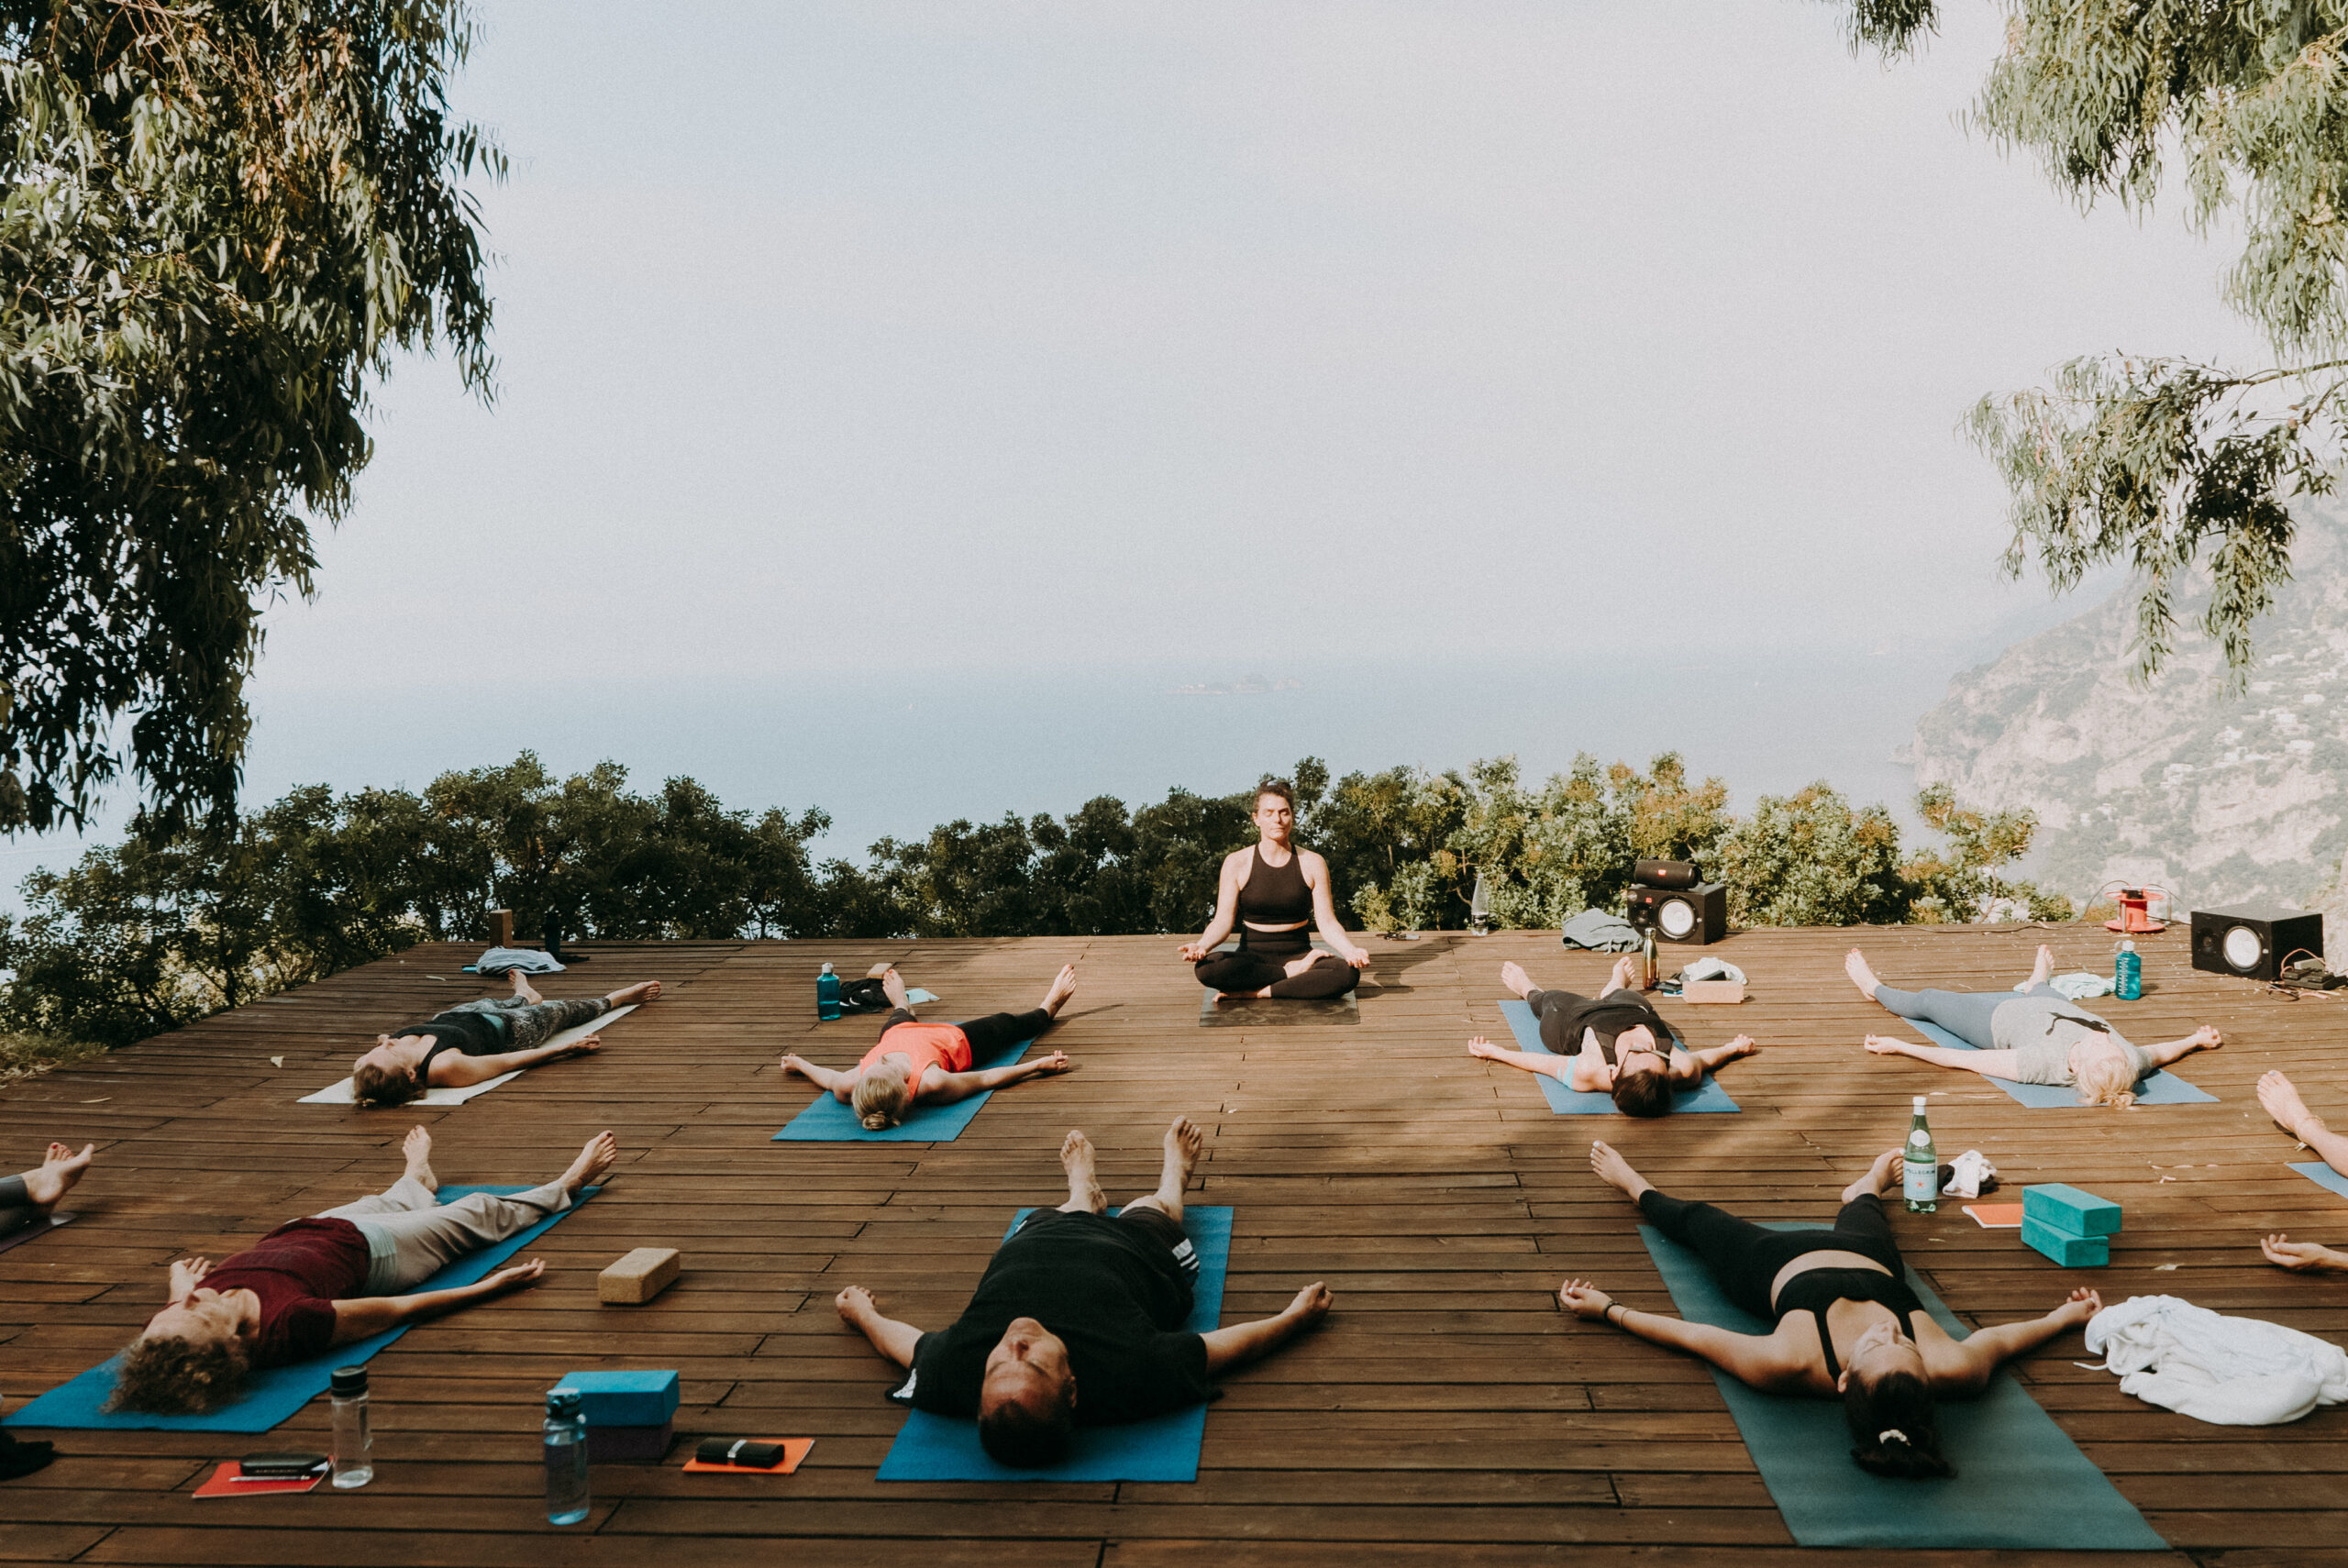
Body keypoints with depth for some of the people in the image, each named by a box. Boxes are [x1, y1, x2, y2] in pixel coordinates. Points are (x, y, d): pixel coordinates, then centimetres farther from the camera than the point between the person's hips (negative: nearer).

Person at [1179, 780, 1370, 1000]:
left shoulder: (1312, 864, 4)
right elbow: (1223, 920, -6)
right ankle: (1293, 973, -18)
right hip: (1252, 956, -1)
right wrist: (1202, 946, -27)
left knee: (1348, 973, -31)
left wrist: (1350, 949, -22)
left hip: (1298, 954, 1)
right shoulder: (1237, 863, 2)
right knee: (1207, 967, -34)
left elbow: (1327, 923, -1)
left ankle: (1256, 993, -24)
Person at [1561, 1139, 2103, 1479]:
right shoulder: (1953, 1369, -44)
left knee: (1695, 1219, 27)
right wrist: (2069, 1315, -2)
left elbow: (1690, 1333, -35)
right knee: (1861, 1211, 35)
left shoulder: (1787, 1365, -49)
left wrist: (1606, 1307, -22)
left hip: (1782, 1263, -2)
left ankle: (1634, 1185, 64)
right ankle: (1867, 1186, 76)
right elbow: (1996, 1339, -21)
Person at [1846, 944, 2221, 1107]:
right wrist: (2197, 1040, 7)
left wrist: (1899, 1046, -32)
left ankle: (1876, 989, 55)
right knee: (2040, 993, 38)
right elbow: (2161, 1053, -12)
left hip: (2001, 1019, -4)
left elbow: (1963, 1060, -40)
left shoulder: (2044, 1062, -48)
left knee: (1927, 1000, 22)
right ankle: (2037, 982, 77)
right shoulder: (2130, 1063, -37)